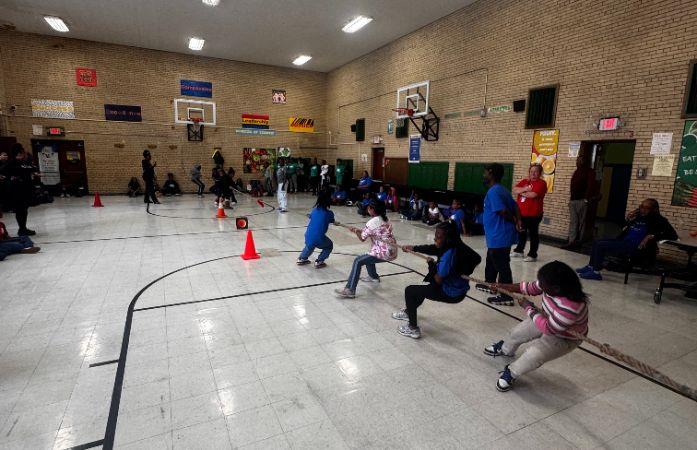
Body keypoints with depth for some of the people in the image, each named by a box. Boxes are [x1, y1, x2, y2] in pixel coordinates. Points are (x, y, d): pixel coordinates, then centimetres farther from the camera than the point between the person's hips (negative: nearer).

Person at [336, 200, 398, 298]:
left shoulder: (372, 222, -13)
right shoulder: (385, 219, 11)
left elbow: (362, 238, -5)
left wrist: (356, 231, 13)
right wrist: (361, 231, 16)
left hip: (384, 253, -9)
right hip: (392, 251, 9)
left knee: (358, 261, -10)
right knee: (368, 256, 31)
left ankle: (350, 290, -16)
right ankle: (374, 277, 48)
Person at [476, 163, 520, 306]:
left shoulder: (493, 191, -18)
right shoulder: (502, 190, 13)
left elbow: (503, 211, -24)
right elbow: (515, 207, 11)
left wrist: (513, 220, -6)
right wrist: (518, 221, -1)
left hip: (499, 237, -11)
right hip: (499, 235, 11)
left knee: (502, 267, -1)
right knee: (491, 262, 25)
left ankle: (506, 297, 8)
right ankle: (489, 285, 41)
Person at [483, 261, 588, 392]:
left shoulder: (570, 307, -45)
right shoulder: (551, 286, -25)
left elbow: (548, 328, -33)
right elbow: (532, 288, -5)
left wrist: (528, 308, -23)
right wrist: (503, 287, -6)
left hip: (564, 338, -7)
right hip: (547, 319, 7)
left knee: (533, 354, -25)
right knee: (517, 332, 16)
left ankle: (511, 373, 5)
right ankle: (505, 349, 51)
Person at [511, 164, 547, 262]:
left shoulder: (541, 183, -9)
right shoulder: (524, 181, 11)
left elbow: (533, 195, -23)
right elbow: (514, 191, -1)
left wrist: (521, 192, -8)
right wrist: (524, 189, -17)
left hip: (533, 214, -7)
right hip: (521, 213, 7)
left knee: (533, 234, 3)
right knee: (521, 232, 19)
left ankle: (532, 255, 11)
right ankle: (519, 250, 34)